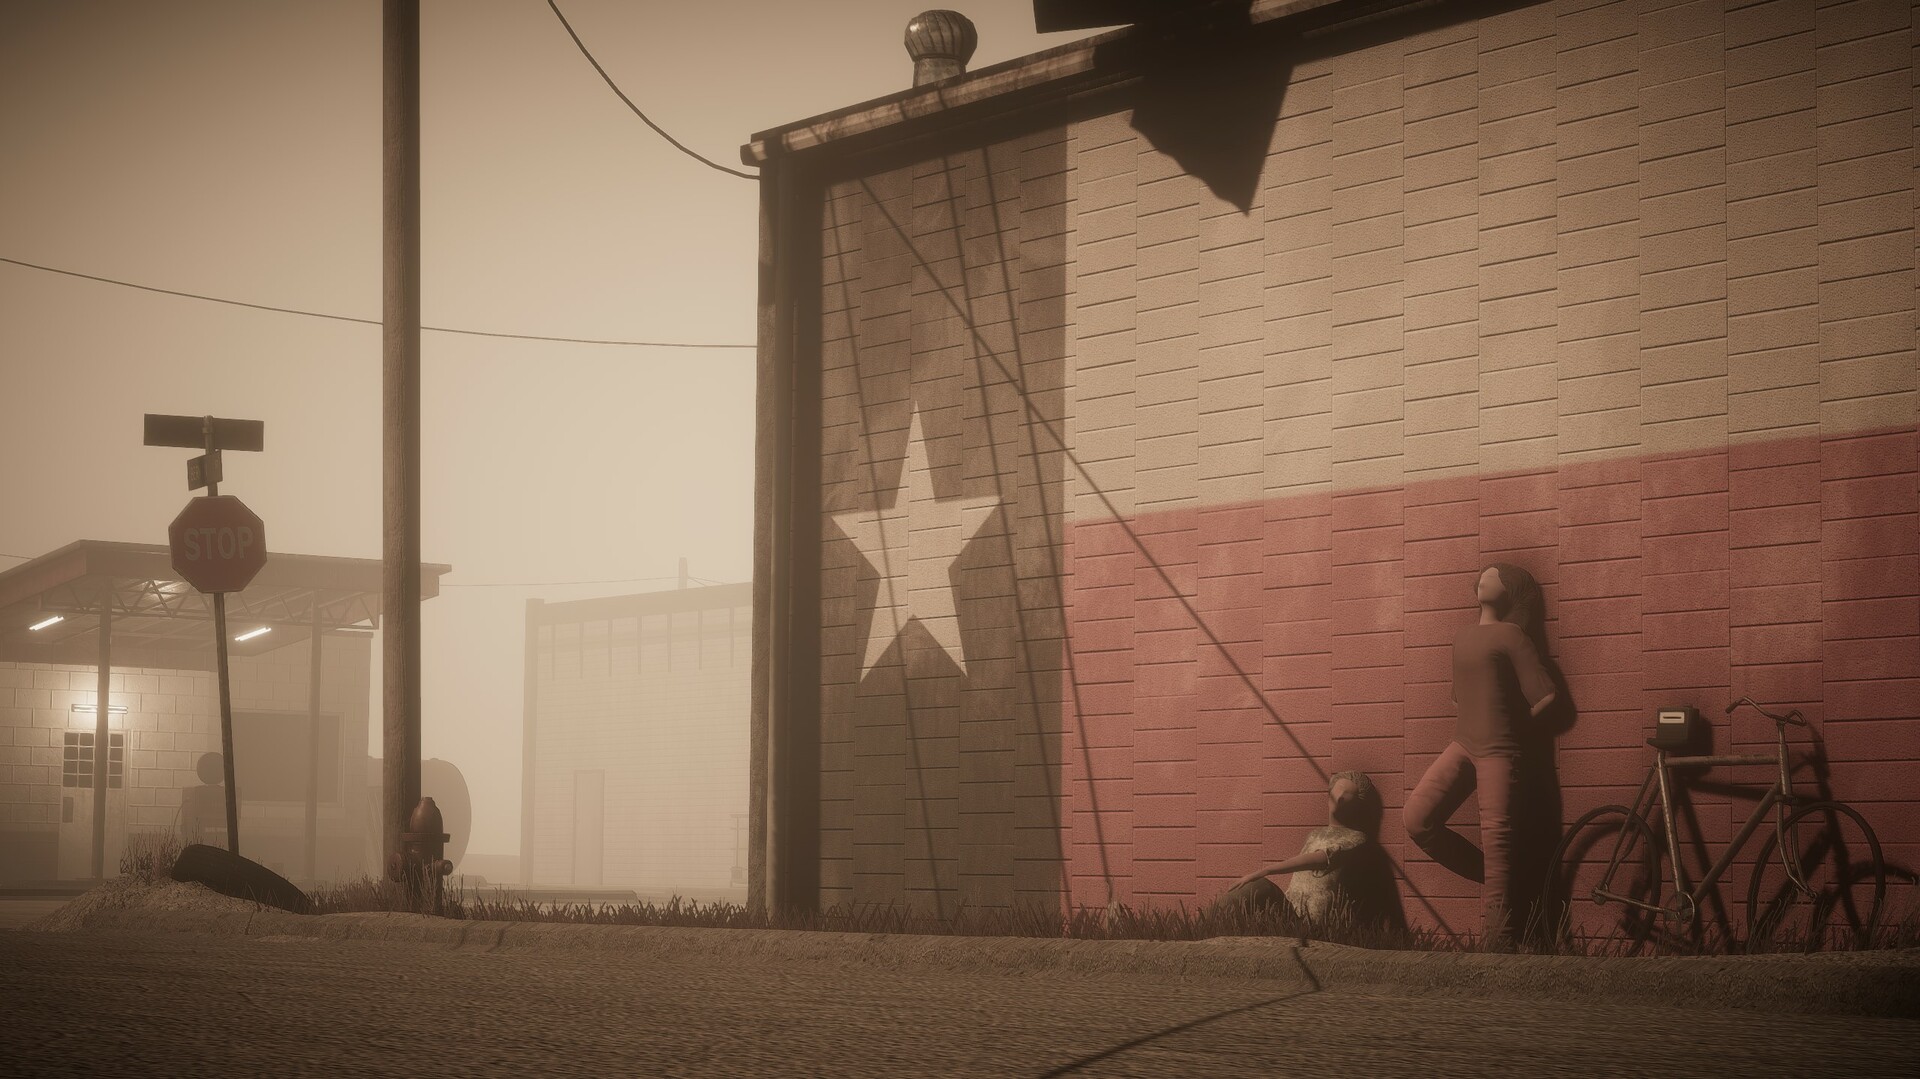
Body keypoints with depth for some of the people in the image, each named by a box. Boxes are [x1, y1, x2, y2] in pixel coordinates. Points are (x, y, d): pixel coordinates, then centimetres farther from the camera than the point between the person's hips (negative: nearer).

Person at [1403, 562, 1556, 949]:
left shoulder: (1510, 635, -4)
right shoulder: (1463, 638, 17)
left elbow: (1544, 695, -9)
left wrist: (1513, 720, 3)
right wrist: (1476, 719, 11)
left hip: (1497, 748, -7)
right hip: (1463, 743, 7)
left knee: (1496, 839, -8)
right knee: (1417, 819, -8)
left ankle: (1498, 941, -6)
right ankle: (1486, 874, 10)